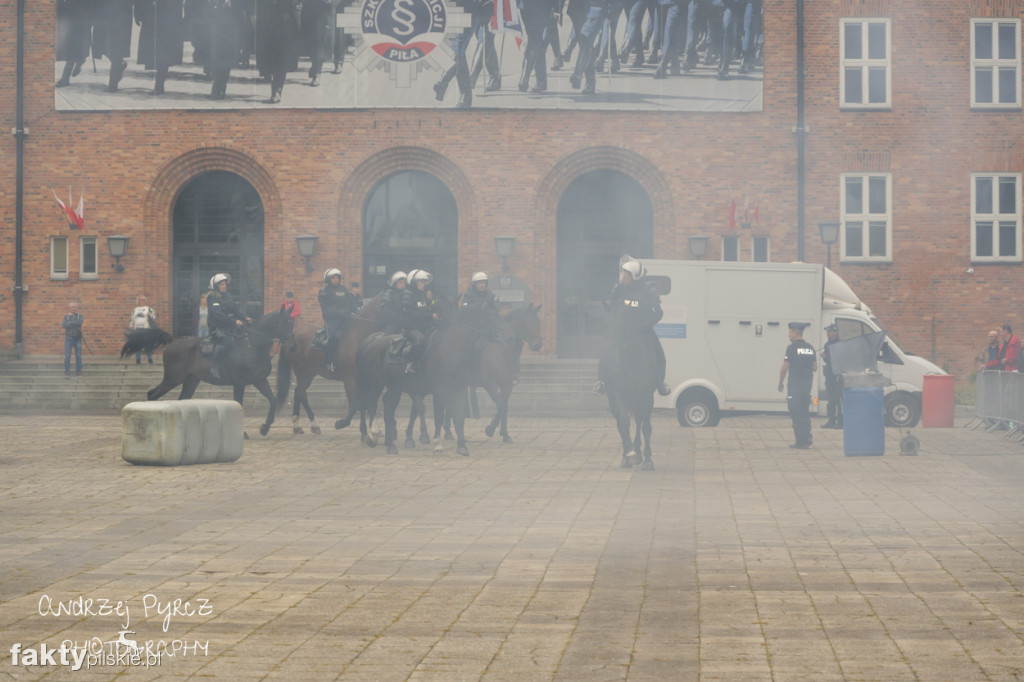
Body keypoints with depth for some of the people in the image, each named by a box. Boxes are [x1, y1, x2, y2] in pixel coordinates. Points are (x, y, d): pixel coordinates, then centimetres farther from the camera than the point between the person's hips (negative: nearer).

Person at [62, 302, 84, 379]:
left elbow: (80, 322, -22)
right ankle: (67, 373, -1)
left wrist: (69, 323, -18)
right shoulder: (66, 317, 3)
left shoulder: (80, 316, 2)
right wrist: (75, 325, -18)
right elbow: (64, 325, -18)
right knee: (67, 356, -7)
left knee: (78, 356, 1)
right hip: (68, 339, -1)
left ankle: (78, 372, 12)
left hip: (78, 340, 1)